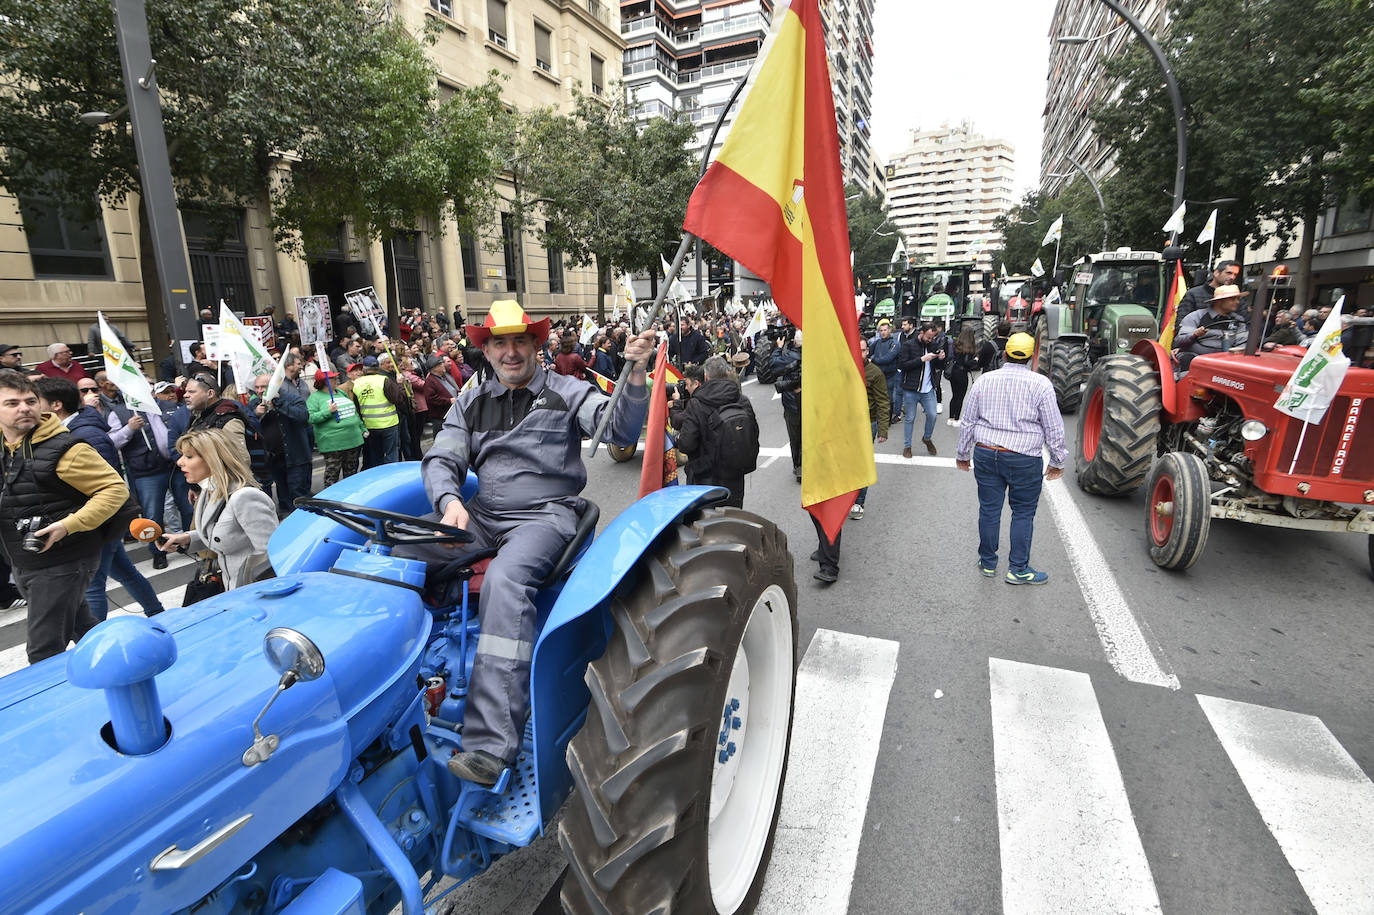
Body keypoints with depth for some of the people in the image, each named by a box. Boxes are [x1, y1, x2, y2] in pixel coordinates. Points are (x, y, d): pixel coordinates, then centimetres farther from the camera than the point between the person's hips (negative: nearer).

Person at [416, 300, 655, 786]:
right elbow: (441, 459, 9)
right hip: (482, 514, 5)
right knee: (401, 555, -17)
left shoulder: (564, 392, 3)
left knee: (504, 577, -34)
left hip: (547, 513, -5)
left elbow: (621, 429, -8)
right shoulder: (470, 402, 16)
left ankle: (491, 744, -36)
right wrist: (450, 501, -12)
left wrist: (636, 374, -24)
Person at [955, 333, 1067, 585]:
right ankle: (1017, 569, 14)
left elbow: (967, 422, 7)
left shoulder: (984, 380, 2)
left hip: (985, 454, 3)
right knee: (1023, 512, 9)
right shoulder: (1041, 384, -7)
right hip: (1024, 459, -3)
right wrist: (1057, 461, 8)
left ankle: (988, 563, 24)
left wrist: (963, 454, 17)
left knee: (989, 509, 11)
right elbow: (1053, 428, -3)